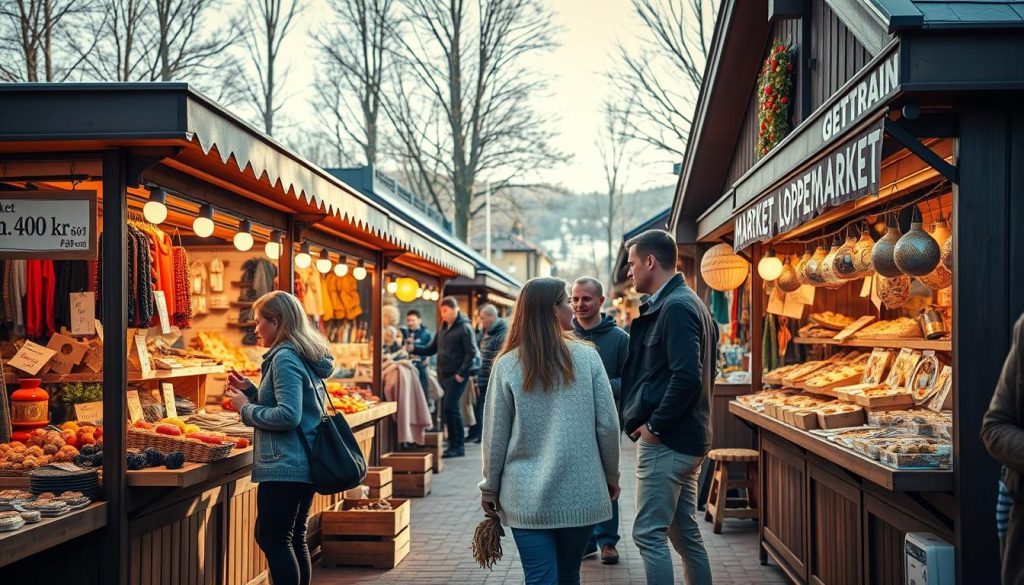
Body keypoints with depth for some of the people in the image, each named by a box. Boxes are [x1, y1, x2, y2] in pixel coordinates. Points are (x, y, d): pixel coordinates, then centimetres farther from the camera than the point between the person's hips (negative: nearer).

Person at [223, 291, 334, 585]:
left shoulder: (284, 359, -15)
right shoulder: (306, 357, 14)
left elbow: (288, 415, -23)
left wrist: (246, 408, -11)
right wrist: (251, 390, 14)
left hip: (283, 466, -10)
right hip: (306, 464, 10)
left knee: (272, 539, -3)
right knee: (295, 538, 16)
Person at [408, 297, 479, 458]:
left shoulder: (464, 328, -6)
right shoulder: (443, 328, 16)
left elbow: (471, 353, -11)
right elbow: (431, 349, 16)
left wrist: (462, 373, -17)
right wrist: (414, 349, 1)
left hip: (457, 376, -7)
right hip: (443, 375, 7)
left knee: (450, 407, -12)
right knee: (447, 408, 8)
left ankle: (458, 446, -4)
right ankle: (454, 445, 15)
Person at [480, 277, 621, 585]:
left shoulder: (507, 365, -4)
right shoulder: (586, 357, -4)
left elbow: (495, 434, -2)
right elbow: (608, 425, -2)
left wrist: (490, 489, 10)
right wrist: (611, 476, 12)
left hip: (527, 500, -1)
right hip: (581, 494, 1)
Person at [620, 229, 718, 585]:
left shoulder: (675, 307, -16)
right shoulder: (689, 303, 15)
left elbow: (687, 376, -26)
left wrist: (655, 426, -17)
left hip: (665, 441, -10)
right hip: (688, 438, 10)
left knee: (648, 534, -5)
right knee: (685, 533, 15)